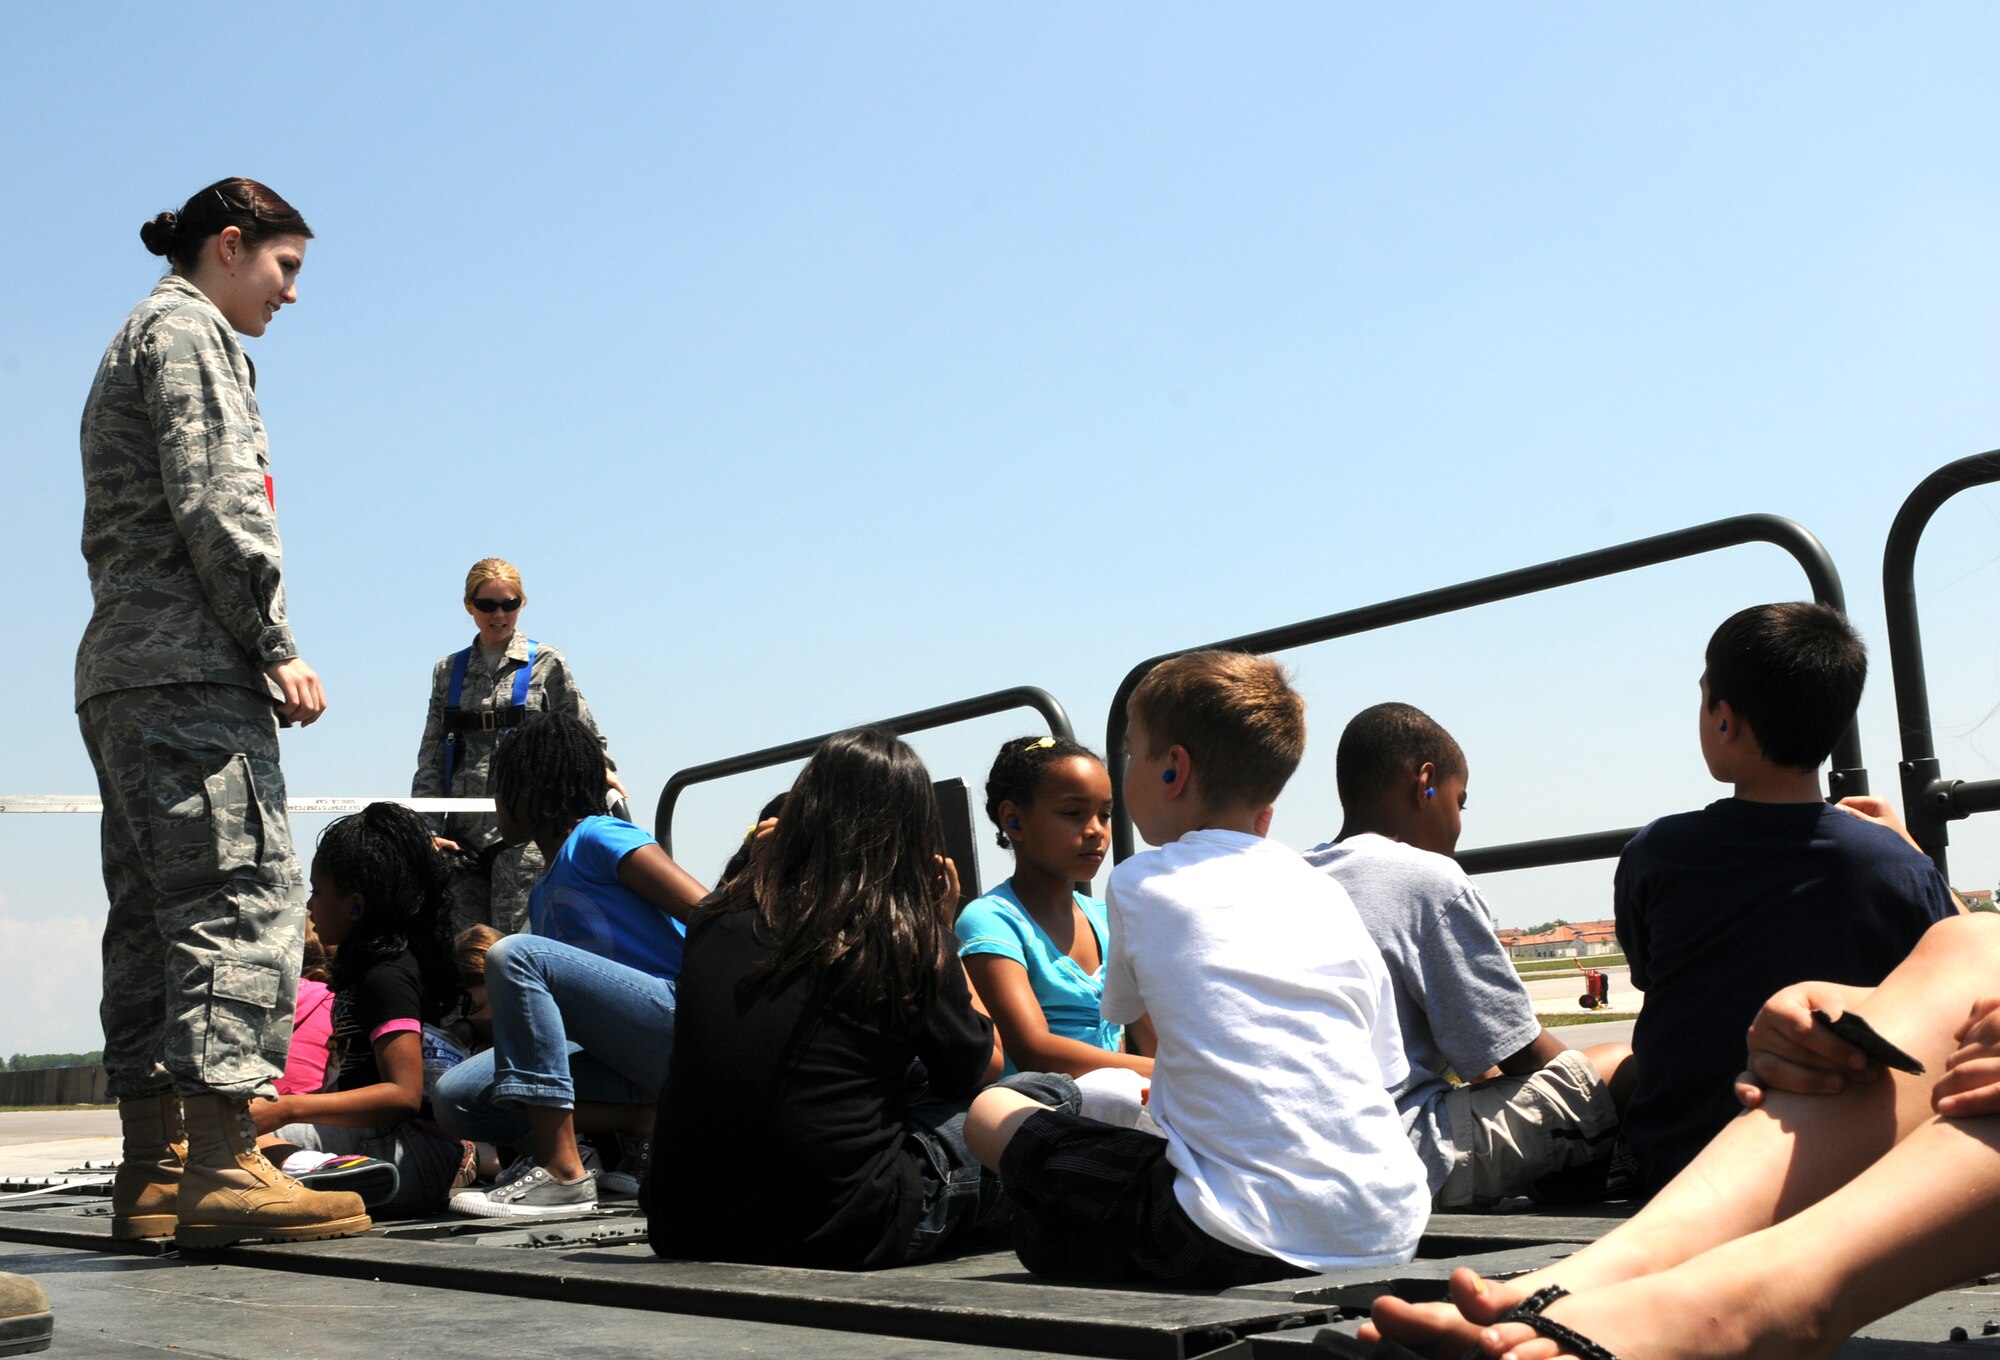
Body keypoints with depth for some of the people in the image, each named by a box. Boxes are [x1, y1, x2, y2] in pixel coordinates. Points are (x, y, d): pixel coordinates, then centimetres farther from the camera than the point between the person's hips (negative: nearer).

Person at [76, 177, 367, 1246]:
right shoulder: (188, 330, 0)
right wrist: (277, 647, -13)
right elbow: (213, 503, -14)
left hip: (120, 675, 10)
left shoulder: (137, 341, 30)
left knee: (154, 913, 5)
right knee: (244, 891, -15)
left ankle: (153, 1172, 5)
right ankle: (224, 1163, -21)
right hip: (187, 666, -10)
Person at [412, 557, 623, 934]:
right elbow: (431, 757, 12)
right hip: (464, 834, 4)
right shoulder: (448, 671, 15)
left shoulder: (546, 664, 6)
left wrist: (601, 770, -15)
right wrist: (426, 827, 1)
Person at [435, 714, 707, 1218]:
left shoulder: (598, 837, -1)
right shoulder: (542, 897, 25)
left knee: (515, 953, -21)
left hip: (682, 1022, -8)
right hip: (627, 1054, 8)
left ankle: (562, 1173, -22)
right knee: (456, 1098, -6)